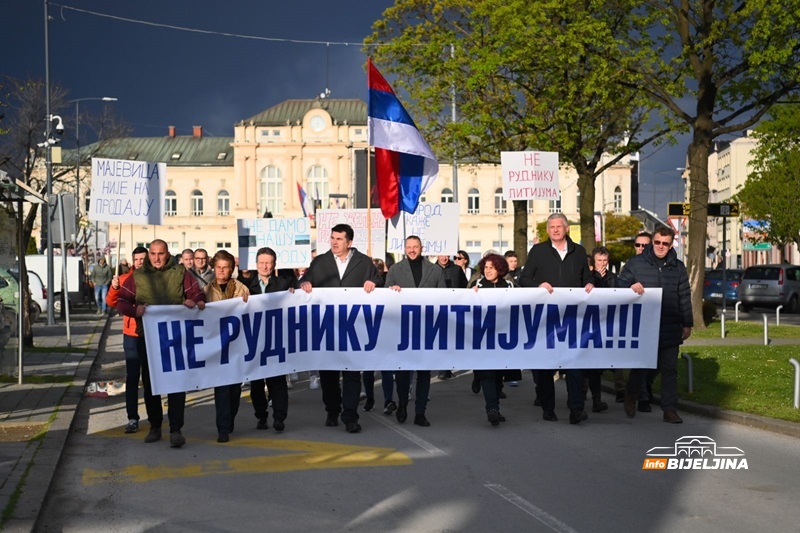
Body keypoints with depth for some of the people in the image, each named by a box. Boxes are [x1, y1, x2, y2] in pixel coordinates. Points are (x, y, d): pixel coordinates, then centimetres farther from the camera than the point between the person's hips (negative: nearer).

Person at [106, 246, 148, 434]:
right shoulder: (125, 279, 1)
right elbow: (111, 302, -4)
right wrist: (114, 288, -22)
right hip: (131, 335, 1)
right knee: (132, 378, -1)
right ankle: (132, 418, 1)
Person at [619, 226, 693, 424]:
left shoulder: (678, 267, 9)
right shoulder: (636, 263, 1)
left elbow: (684, 298, 12)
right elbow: (619, 284, 3)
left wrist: (687, 324, 11)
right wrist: (631, 286, -19)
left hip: (670, 329, 2)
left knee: (669, 369, 3)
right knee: (640, 366, 6)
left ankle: (670, 409, 9)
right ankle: (631, 398, 31)